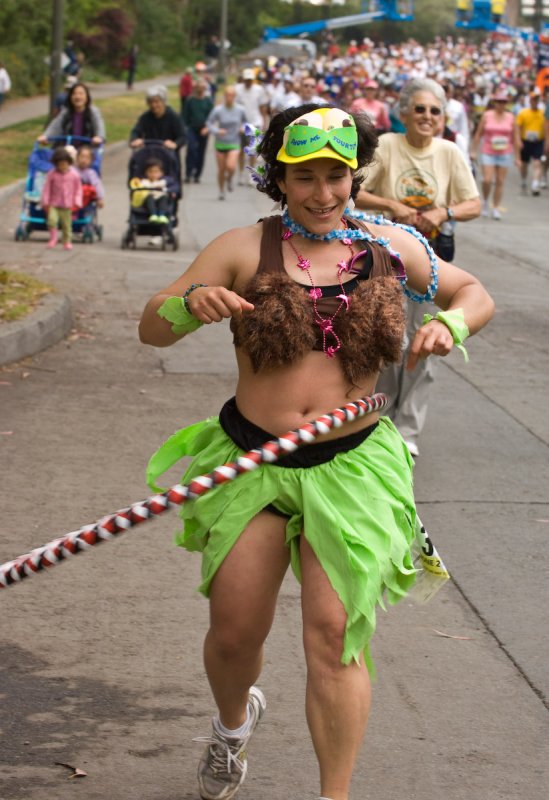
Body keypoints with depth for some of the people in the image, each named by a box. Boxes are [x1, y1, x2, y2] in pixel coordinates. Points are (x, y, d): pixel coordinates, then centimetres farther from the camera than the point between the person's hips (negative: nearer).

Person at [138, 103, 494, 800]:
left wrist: (450, 324, -4)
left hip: (351, 466, 0)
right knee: (234, 631, 6)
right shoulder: (244, 250, -1)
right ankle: (234, 720, 42)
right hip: (250, 460, 0)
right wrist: (192, 303, -23)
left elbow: (474, 293, 19)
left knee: (335, 635, -8)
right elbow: (151, 329, -1)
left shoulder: (390, 248, 5)